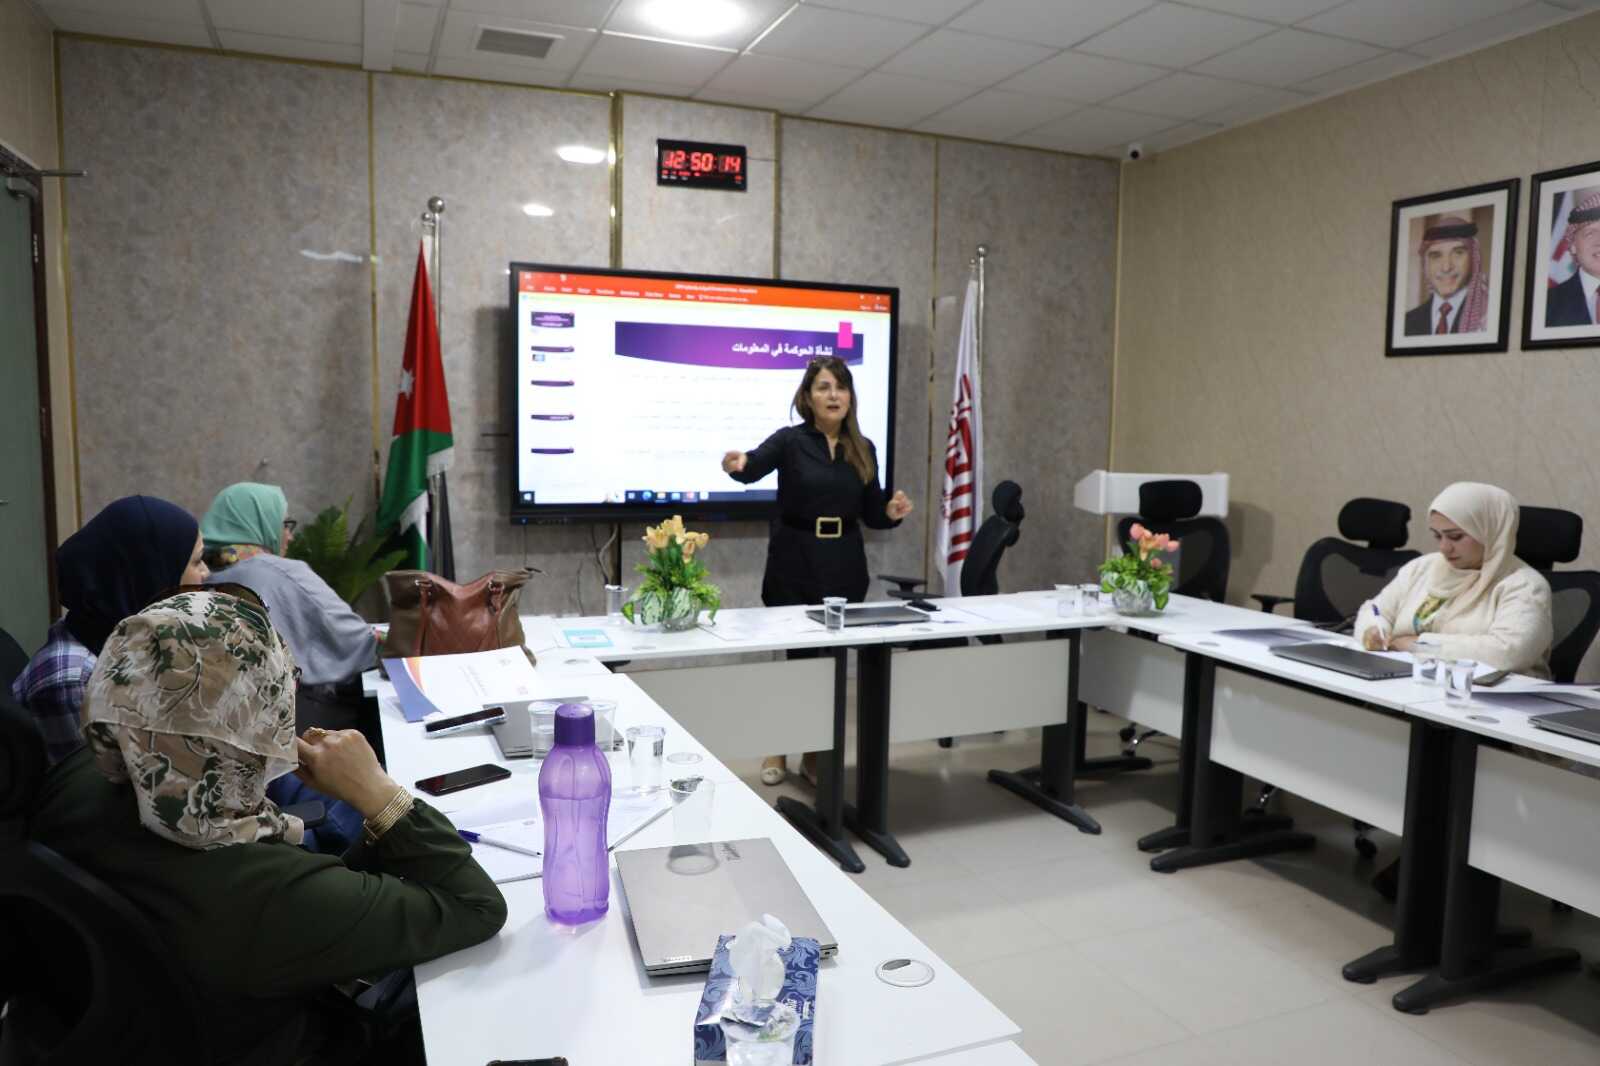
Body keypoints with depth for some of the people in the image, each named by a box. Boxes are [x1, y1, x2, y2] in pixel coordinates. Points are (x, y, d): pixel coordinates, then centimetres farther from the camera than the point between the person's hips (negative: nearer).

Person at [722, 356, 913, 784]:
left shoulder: (863, 449, 6)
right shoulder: (790, 440, -5)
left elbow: (871, 514, 11)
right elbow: (756, 465, -26)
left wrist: (892, 512, -11)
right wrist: (739, 463, -49)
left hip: (844, 568, 4)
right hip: (794, 565, -3)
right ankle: (777, 750, 21)